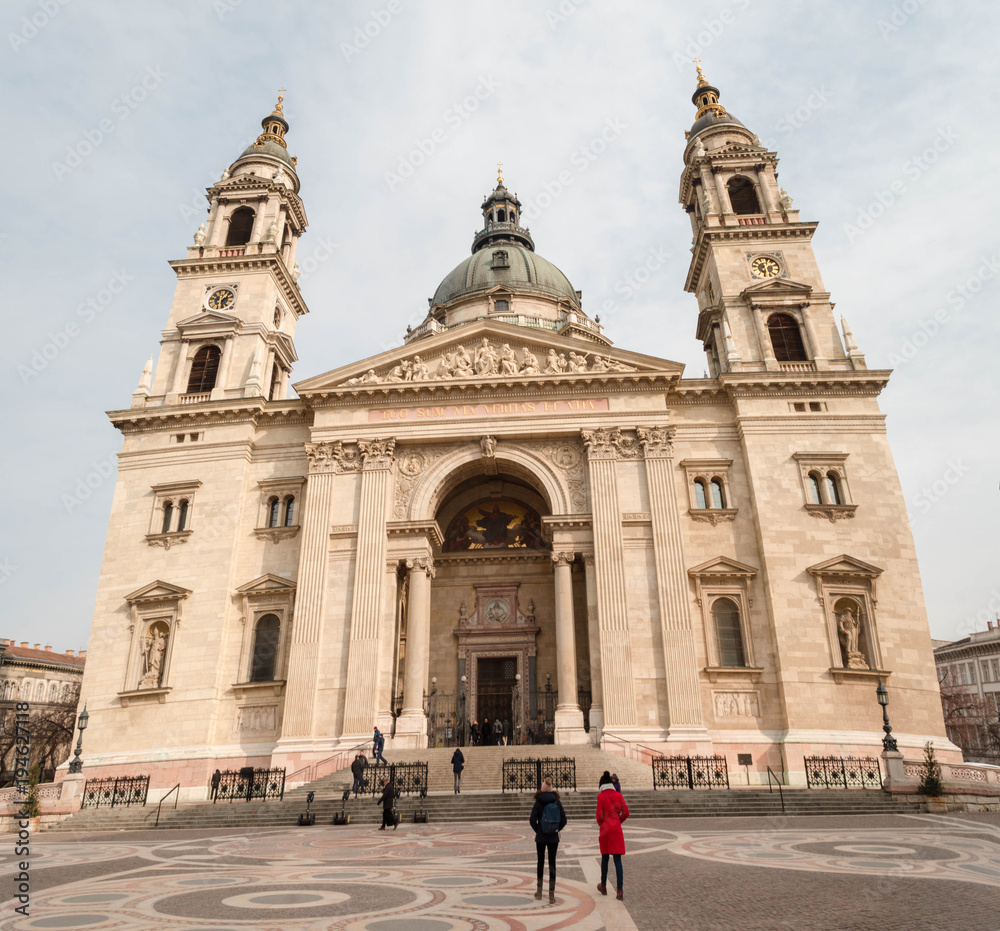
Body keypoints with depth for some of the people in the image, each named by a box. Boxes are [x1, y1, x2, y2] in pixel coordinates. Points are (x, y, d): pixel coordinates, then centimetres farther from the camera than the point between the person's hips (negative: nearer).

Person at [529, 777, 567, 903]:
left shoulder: (538, 803, -8)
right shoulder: (557, 802, -3)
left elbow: (532, 820, -12)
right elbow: (564, 820, -4)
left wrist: (537, 831, 3)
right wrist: (557, 830, 7)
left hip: (541, 837, -1)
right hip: (554, 837, 1)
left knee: (541, 862, 13)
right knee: (552, 863, 5)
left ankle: (539, 891, 22)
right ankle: (551, 894, 4)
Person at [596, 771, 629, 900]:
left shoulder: (601, 796, -6)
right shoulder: (618, 795, 3)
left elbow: (599, 815, -8)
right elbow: (626, 812, 1)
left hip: (605, 829, -2)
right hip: (617, 829, 2)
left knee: (604, 858, 13)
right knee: (617, 859, 2)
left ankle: (603, 886, 25)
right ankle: (619, 890, -4)